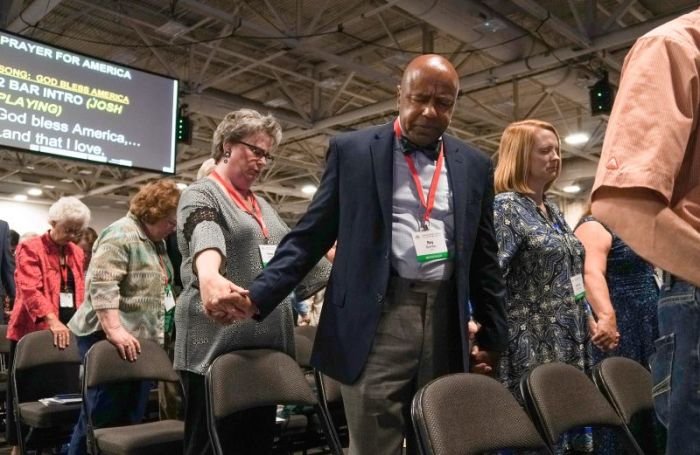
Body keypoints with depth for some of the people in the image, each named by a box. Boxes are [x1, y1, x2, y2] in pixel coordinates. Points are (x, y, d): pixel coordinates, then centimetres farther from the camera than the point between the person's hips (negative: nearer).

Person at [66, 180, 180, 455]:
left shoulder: (156, 241, 15)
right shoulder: (120, 235, -14)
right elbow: (101, 284, -24)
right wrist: (114, 330, -30)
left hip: (142, 339, 9)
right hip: (110, 339, -9)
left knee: (132, 418, 11)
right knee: (102, 418, -2)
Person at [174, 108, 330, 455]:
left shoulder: (262, 206, 18)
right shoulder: (201, 194, -5)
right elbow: (204, 239, -28)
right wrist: (210, 276, -49)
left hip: (268, 345, 7)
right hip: (218, 346, -7)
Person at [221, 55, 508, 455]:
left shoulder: (475, 166, 10)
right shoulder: (352, 150, 3)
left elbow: (484, 258, 13)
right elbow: (310, 236, 1)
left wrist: (493, 336, 12)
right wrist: (258, 295, -11)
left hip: (446, 322, 4)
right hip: (377, 318, -3)